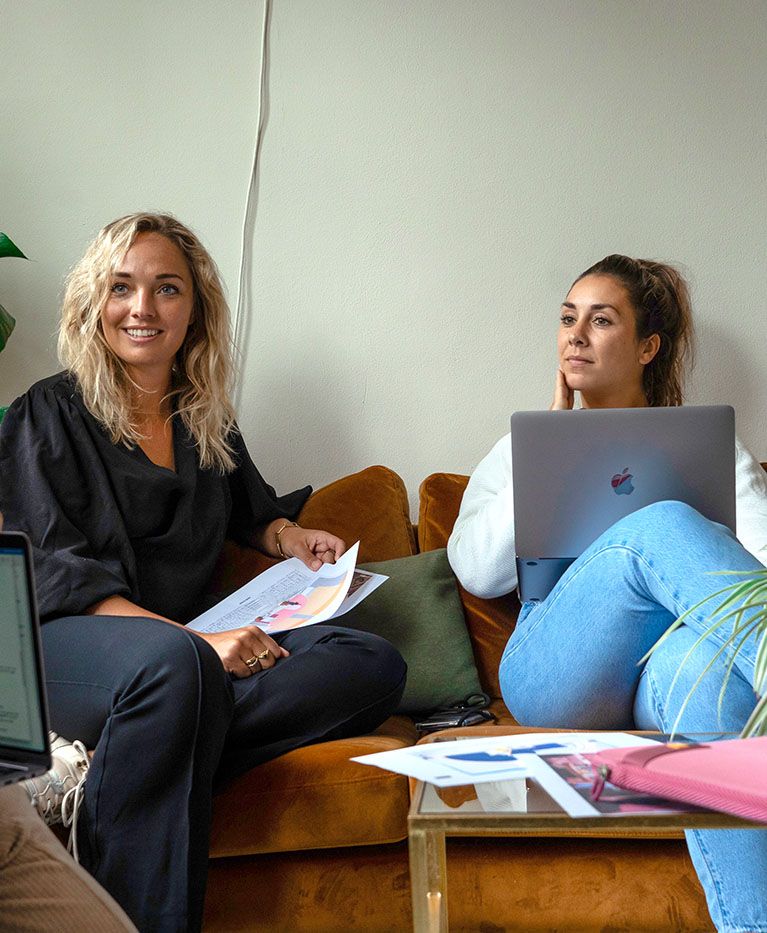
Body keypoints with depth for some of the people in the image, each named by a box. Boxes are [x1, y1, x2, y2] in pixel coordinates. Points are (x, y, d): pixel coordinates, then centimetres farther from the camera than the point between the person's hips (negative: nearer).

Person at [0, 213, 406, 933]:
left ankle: (106, 778, -33)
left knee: (375, 664, -21)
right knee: (175, 662, -42)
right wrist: (197, 640, -21)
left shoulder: (207, 420, 21)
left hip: (198, 641, 6)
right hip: (62, 644, -6)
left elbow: (248, 510, 40)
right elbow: (60, 579, -8)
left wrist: (289, 537, 14)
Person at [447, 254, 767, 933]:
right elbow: (477, 572, 11)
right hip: (559, 679, 0)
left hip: (666, 693, 0)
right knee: (661, 529, -34)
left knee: (697, 658, -42)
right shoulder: (522, 451, 30)